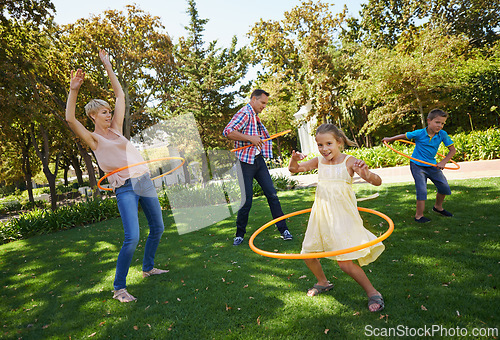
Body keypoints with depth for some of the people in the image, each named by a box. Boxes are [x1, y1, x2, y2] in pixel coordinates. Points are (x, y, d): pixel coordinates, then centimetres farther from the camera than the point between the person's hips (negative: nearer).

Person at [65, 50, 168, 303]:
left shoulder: (115, 129, 14)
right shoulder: (93, 139, 1)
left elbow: (120, 96, 17)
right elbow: (70, 119, -17)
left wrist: (108, 68, 17)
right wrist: (73, 91, -25)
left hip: (144, 182, 7)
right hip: (125, 188, -6)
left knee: (158, 228, 13)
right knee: (132, 238, -17)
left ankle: (148, 268, 34)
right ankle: (119, 288, -1)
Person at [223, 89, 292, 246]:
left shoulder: (255, 116, 19)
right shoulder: (244, 113, -10)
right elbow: (227, 132, -24)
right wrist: (250, 138, -23)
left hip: (258, 160, 8)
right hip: (245, 162, -8)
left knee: (272, 194, 4)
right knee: (246, 200, -3)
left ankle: (283, 229, 12)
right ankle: (240, 234, 16)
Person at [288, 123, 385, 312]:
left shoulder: (349, 161, -11)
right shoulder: (319, 161, 3)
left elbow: (377, 182, -17)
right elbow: (294, 169, 7)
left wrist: (365, 173, -40)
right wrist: (294, 159, -16)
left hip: (343, 217, -6)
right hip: (321, 216, 6)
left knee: (345, 262, -11)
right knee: (307, 253, 14)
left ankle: (373, 293, 13)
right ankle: (323, 282, 42)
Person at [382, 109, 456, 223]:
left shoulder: (442, 134, -9)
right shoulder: (419, 133, -16)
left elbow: (452, 150, -4)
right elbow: (404, 136, 1)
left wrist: (443, 162, -19)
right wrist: (389, 139, 13)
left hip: (432, 165, 5)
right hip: (417, 165, -5)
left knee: (444, 187, 11)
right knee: (422, 190, -12)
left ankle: (438, 207, 38)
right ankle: (419, 215, 2)